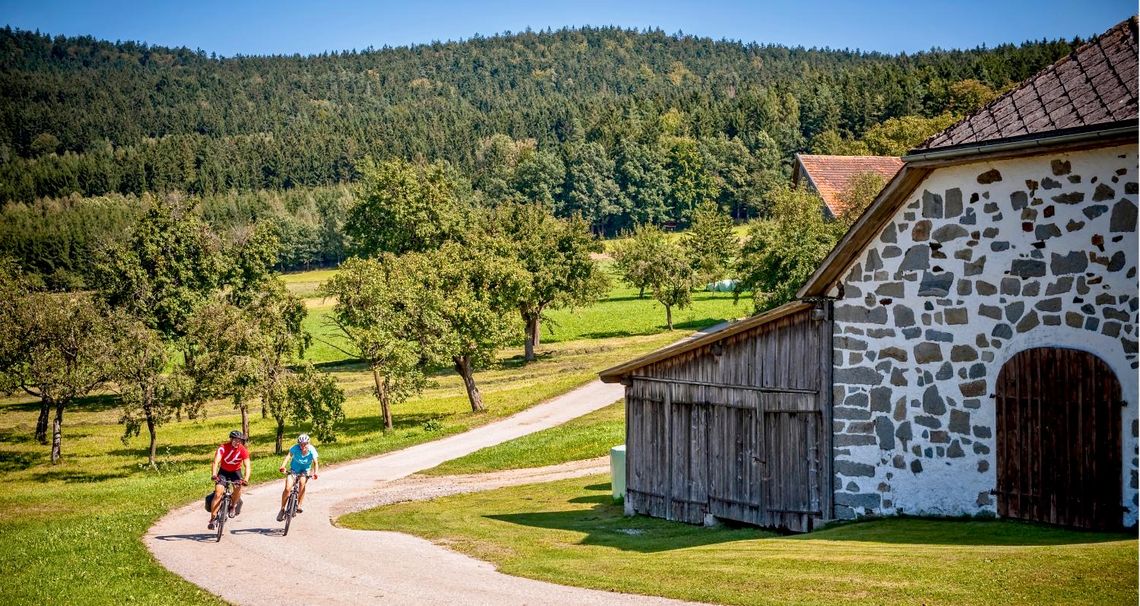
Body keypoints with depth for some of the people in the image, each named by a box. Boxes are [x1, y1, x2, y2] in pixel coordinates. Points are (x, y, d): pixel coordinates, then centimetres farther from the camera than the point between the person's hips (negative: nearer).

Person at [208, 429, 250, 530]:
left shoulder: (243, 451, -19)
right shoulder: (223, 448, -24)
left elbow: (247, 466, -26)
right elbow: (216, 462, -35)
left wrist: (246, 478, -44)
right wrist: (214, 474, -52)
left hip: (236, 472, 1)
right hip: (223, 471, -1)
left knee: (238, 487, -29)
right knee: (218, 493, -18)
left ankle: (233, 506, -3)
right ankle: (212, 518, -13)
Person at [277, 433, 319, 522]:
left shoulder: (312, 450, -19)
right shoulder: (295, 448, -22)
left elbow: (315, 463, -25)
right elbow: (288, 456, -36)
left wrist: (315, 473, -44)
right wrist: (283, 466, -54)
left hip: (305, 471, 0)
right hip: (293, 470, 0)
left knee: (302, 482, -32)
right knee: (287, 488, -18)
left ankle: (299, 505, -20)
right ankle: (282, 509, 0)